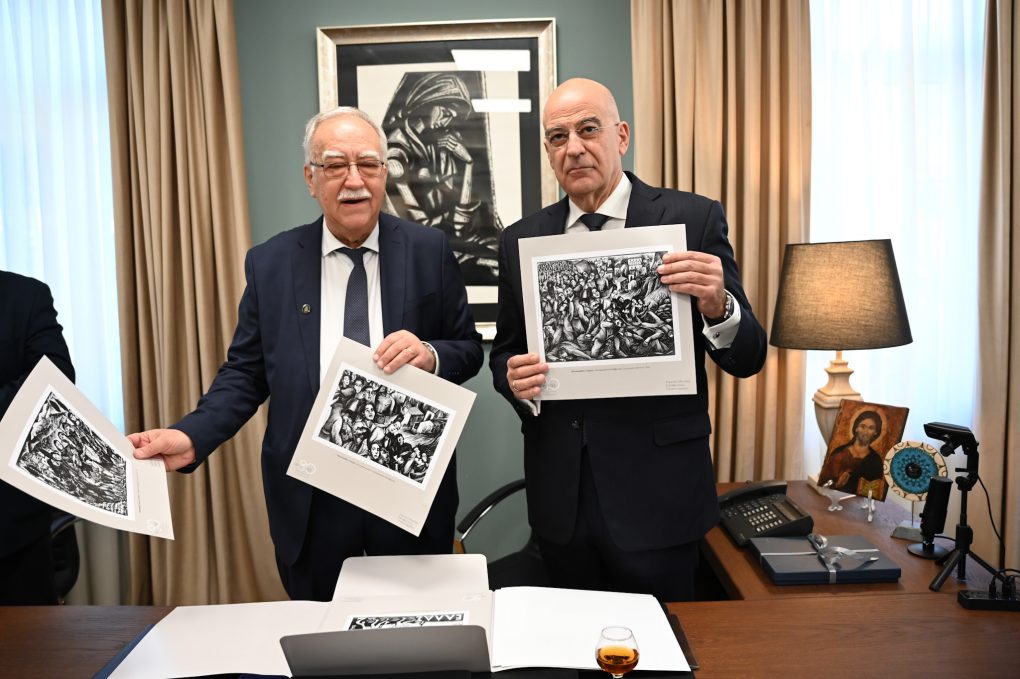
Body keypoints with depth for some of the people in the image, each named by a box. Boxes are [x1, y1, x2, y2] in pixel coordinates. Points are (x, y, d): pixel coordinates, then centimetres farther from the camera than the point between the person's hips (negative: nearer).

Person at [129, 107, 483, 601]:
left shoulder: (429, 251, -3)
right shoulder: (270, 262, 0)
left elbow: (469, 351, 1)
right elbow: (246, 372, 3)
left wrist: (430, 354, -20)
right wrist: (190, 437, -12)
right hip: (311, 500, 1)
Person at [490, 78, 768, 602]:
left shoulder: (693, 219, -5)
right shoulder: (522, 240, 5)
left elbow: (747, 359, -5)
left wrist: (716, 305, -25)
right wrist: (514, 378, -11)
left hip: (656, 492, -2)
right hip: (560, 496, 3)